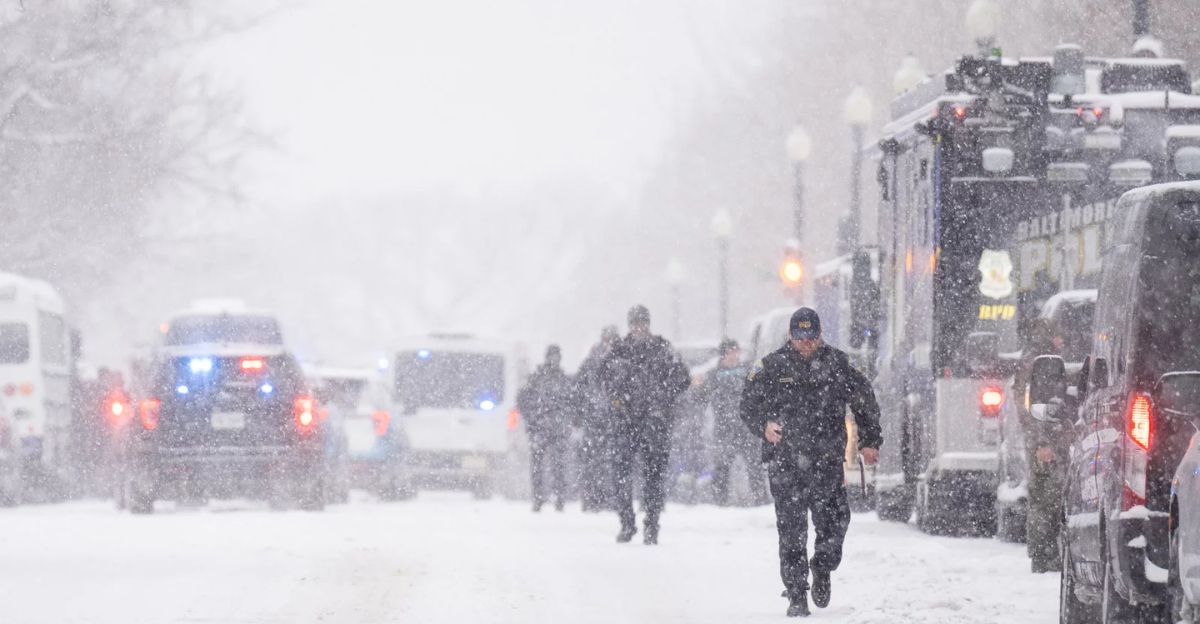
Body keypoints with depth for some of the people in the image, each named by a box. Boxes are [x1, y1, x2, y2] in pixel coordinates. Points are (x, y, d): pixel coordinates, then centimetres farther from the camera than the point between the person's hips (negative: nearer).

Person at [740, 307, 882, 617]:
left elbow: (865, 402, 17)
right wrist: (764, 425, -12)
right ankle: (796, 595, 3)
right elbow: (748, 404, 8)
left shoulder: (837, 364, 6)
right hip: (785, 461, -1)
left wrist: (869, 441, 14)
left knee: (835, 521, -4)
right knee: (791, 530, -4)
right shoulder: (772, 367, 3)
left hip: (827, 461, 1)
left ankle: (823, 569, 27)